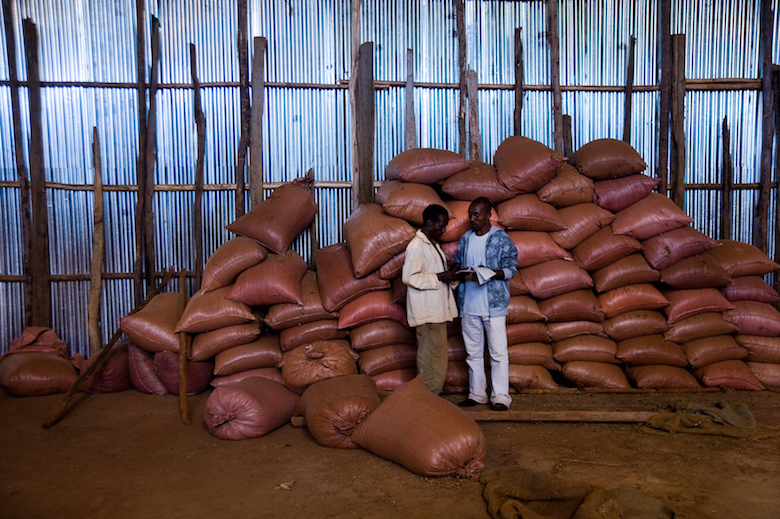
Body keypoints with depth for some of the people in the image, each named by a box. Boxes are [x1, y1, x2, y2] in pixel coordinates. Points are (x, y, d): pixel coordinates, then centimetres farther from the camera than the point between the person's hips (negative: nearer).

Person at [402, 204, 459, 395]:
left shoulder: (433, 244, 17)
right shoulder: (416, 246, -14)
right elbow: (409, 277, -21)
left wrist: (448, 275, 8)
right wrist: (439, 277, -20)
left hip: (437, 311, 10)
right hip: (427, 313, -10)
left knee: (438, 355, 14)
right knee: (430, 357, -4)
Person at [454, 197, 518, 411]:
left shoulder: (502, 239, -4)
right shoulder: (465, 239, 11)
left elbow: (511, 269, -6)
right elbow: (458, 264, 19)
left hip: (493, 305, -5)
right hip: (469, 305, 5)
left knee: (498, 353, 0)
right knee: (473, 352, 12)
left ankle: (500, 396, 9)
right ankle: (476, 394, 23)